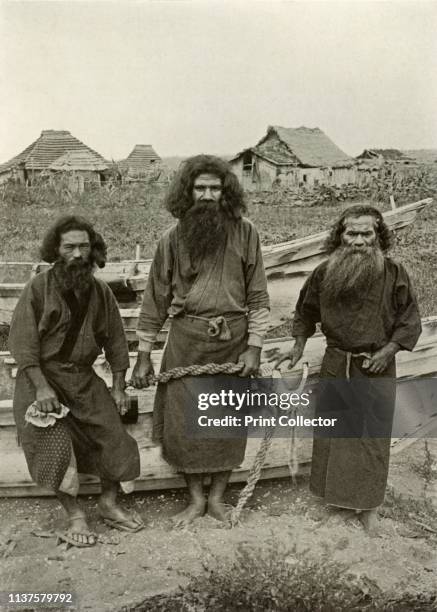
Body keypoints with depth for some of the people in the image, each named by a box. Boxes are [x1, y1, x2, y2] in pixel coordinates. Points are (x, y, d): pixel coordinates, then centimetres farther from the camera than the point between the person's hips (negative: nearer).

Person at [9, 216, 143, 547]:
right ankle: (75, 516, 5)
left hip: (84, 378, 4)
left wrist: (119, 388, 5)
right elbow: (22, 342, -14)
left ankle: (109, 503, 20)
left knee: (113, 436, -1)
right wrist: (42, 387, -21)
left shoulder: (101, 291, 1)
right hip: (42, 377, -3)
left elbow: (115, 341, 6)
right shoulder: (39, 287, -10)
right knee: (55, 444, -14)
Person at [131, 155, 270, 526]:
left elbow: (258, 295, -1)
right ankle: (195, 499, 28)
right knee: (184, 422, 6)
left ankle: (217, 497, 30)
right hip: (186, 341, 1)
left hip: (233, 341, 0)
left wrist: (254, 347, -7)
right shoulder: (173, 239, 1)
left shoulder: (245, 233, -2)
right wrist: (144, 355, 3)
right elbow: (156, 298, 4)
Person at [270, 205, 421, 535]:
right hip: (335, 364, 3)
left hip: (377, 368, -2)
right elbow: (306, 311, 11)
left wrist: (389, 349, -14)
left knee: (373, 436, 7)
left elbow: (410, 320, -3)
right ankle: (333, 494, 38)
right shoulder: (324, 273, -6)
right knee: (331, 431, 16)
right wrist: (299, 346, 9)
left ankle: (369, 507, 25)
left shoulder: (394, 273, -12)